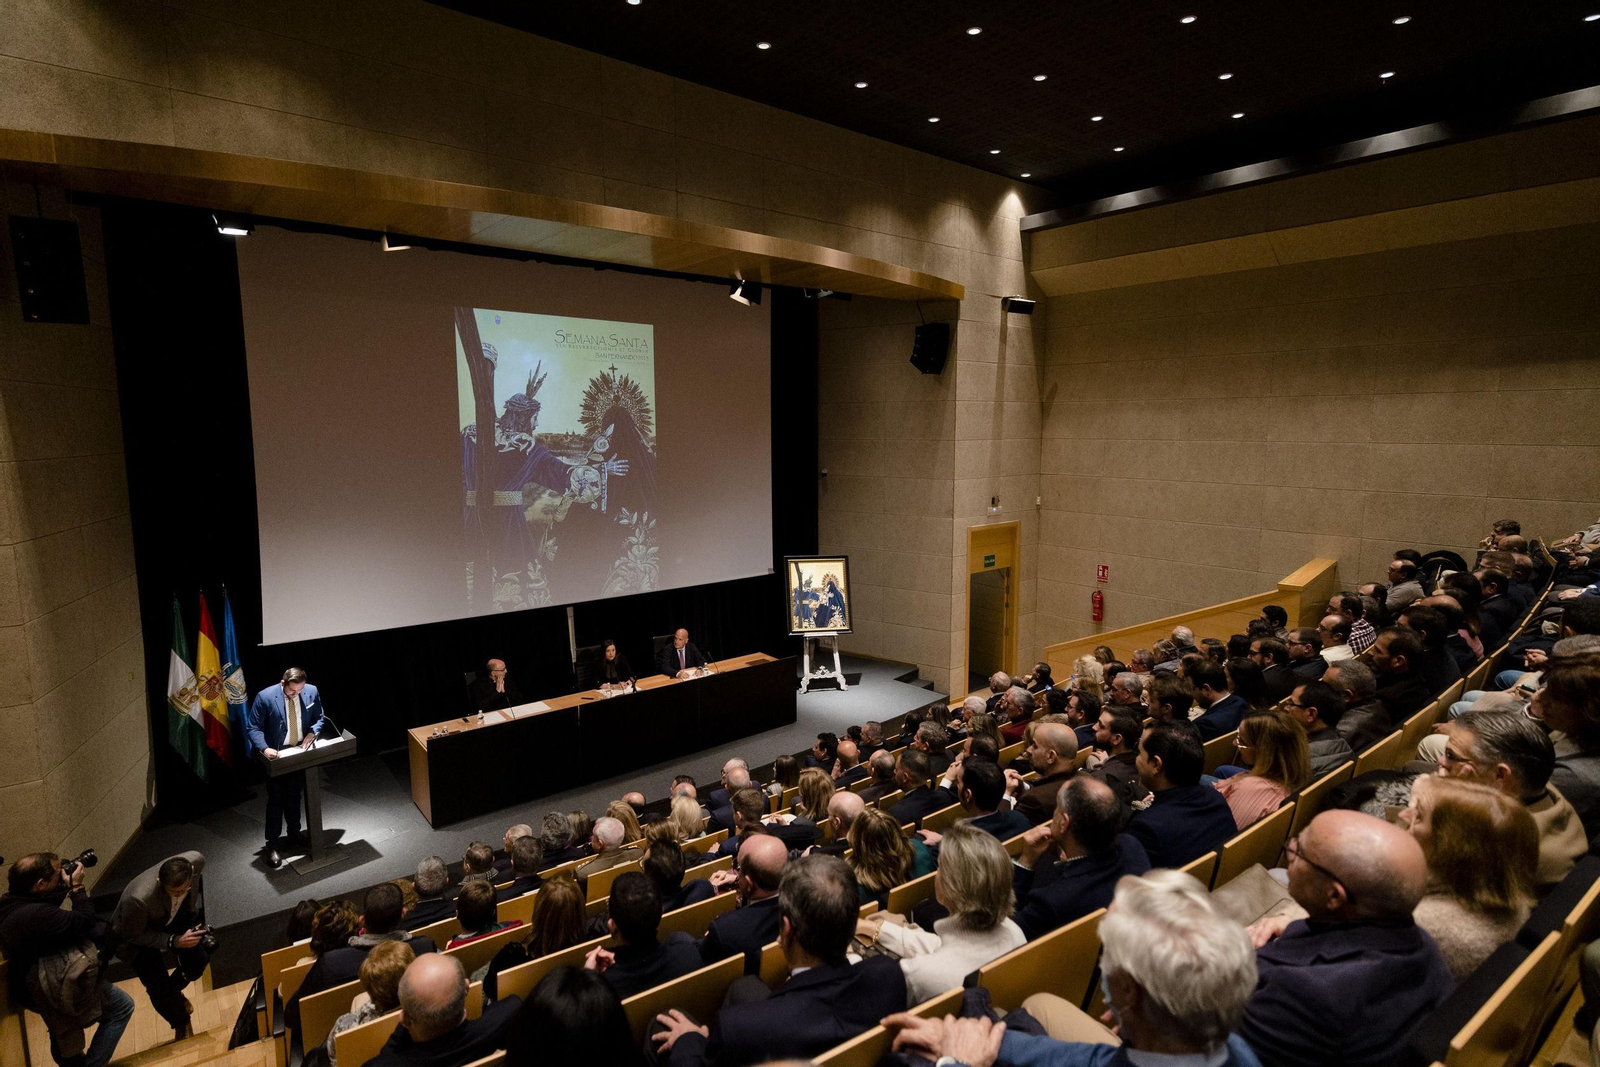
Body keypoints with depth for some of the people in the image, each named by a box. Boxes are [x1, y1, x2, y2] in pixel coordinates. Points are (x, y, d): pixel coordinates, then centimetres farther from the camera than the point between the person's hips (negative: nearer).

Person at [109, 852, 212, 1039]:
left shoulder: (196, 860, -35)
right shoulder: (138, 899, -45)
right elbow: (132, 935, -23)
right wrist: (174, 941, -29)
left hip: (177, 915, 4)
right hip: (140, 933, -4)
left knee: (200, 958, 1)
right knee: (160, 991, -3)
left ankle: (174, 991, 36)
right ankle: (181, 1026, 28)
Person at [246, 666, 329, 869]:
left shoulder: (311, 691, -10)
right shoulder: (265, 697, -20)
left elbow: (319, 718, 4)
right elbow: (252, 727, -13)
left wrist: (313, 732, -16)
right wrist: (264, 748, -27)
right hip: (276, 756, -3)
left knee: (294, 797, 19)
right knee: (276, 800, 3)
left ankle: (294, 835, 35)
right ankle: (272, 845, 16)